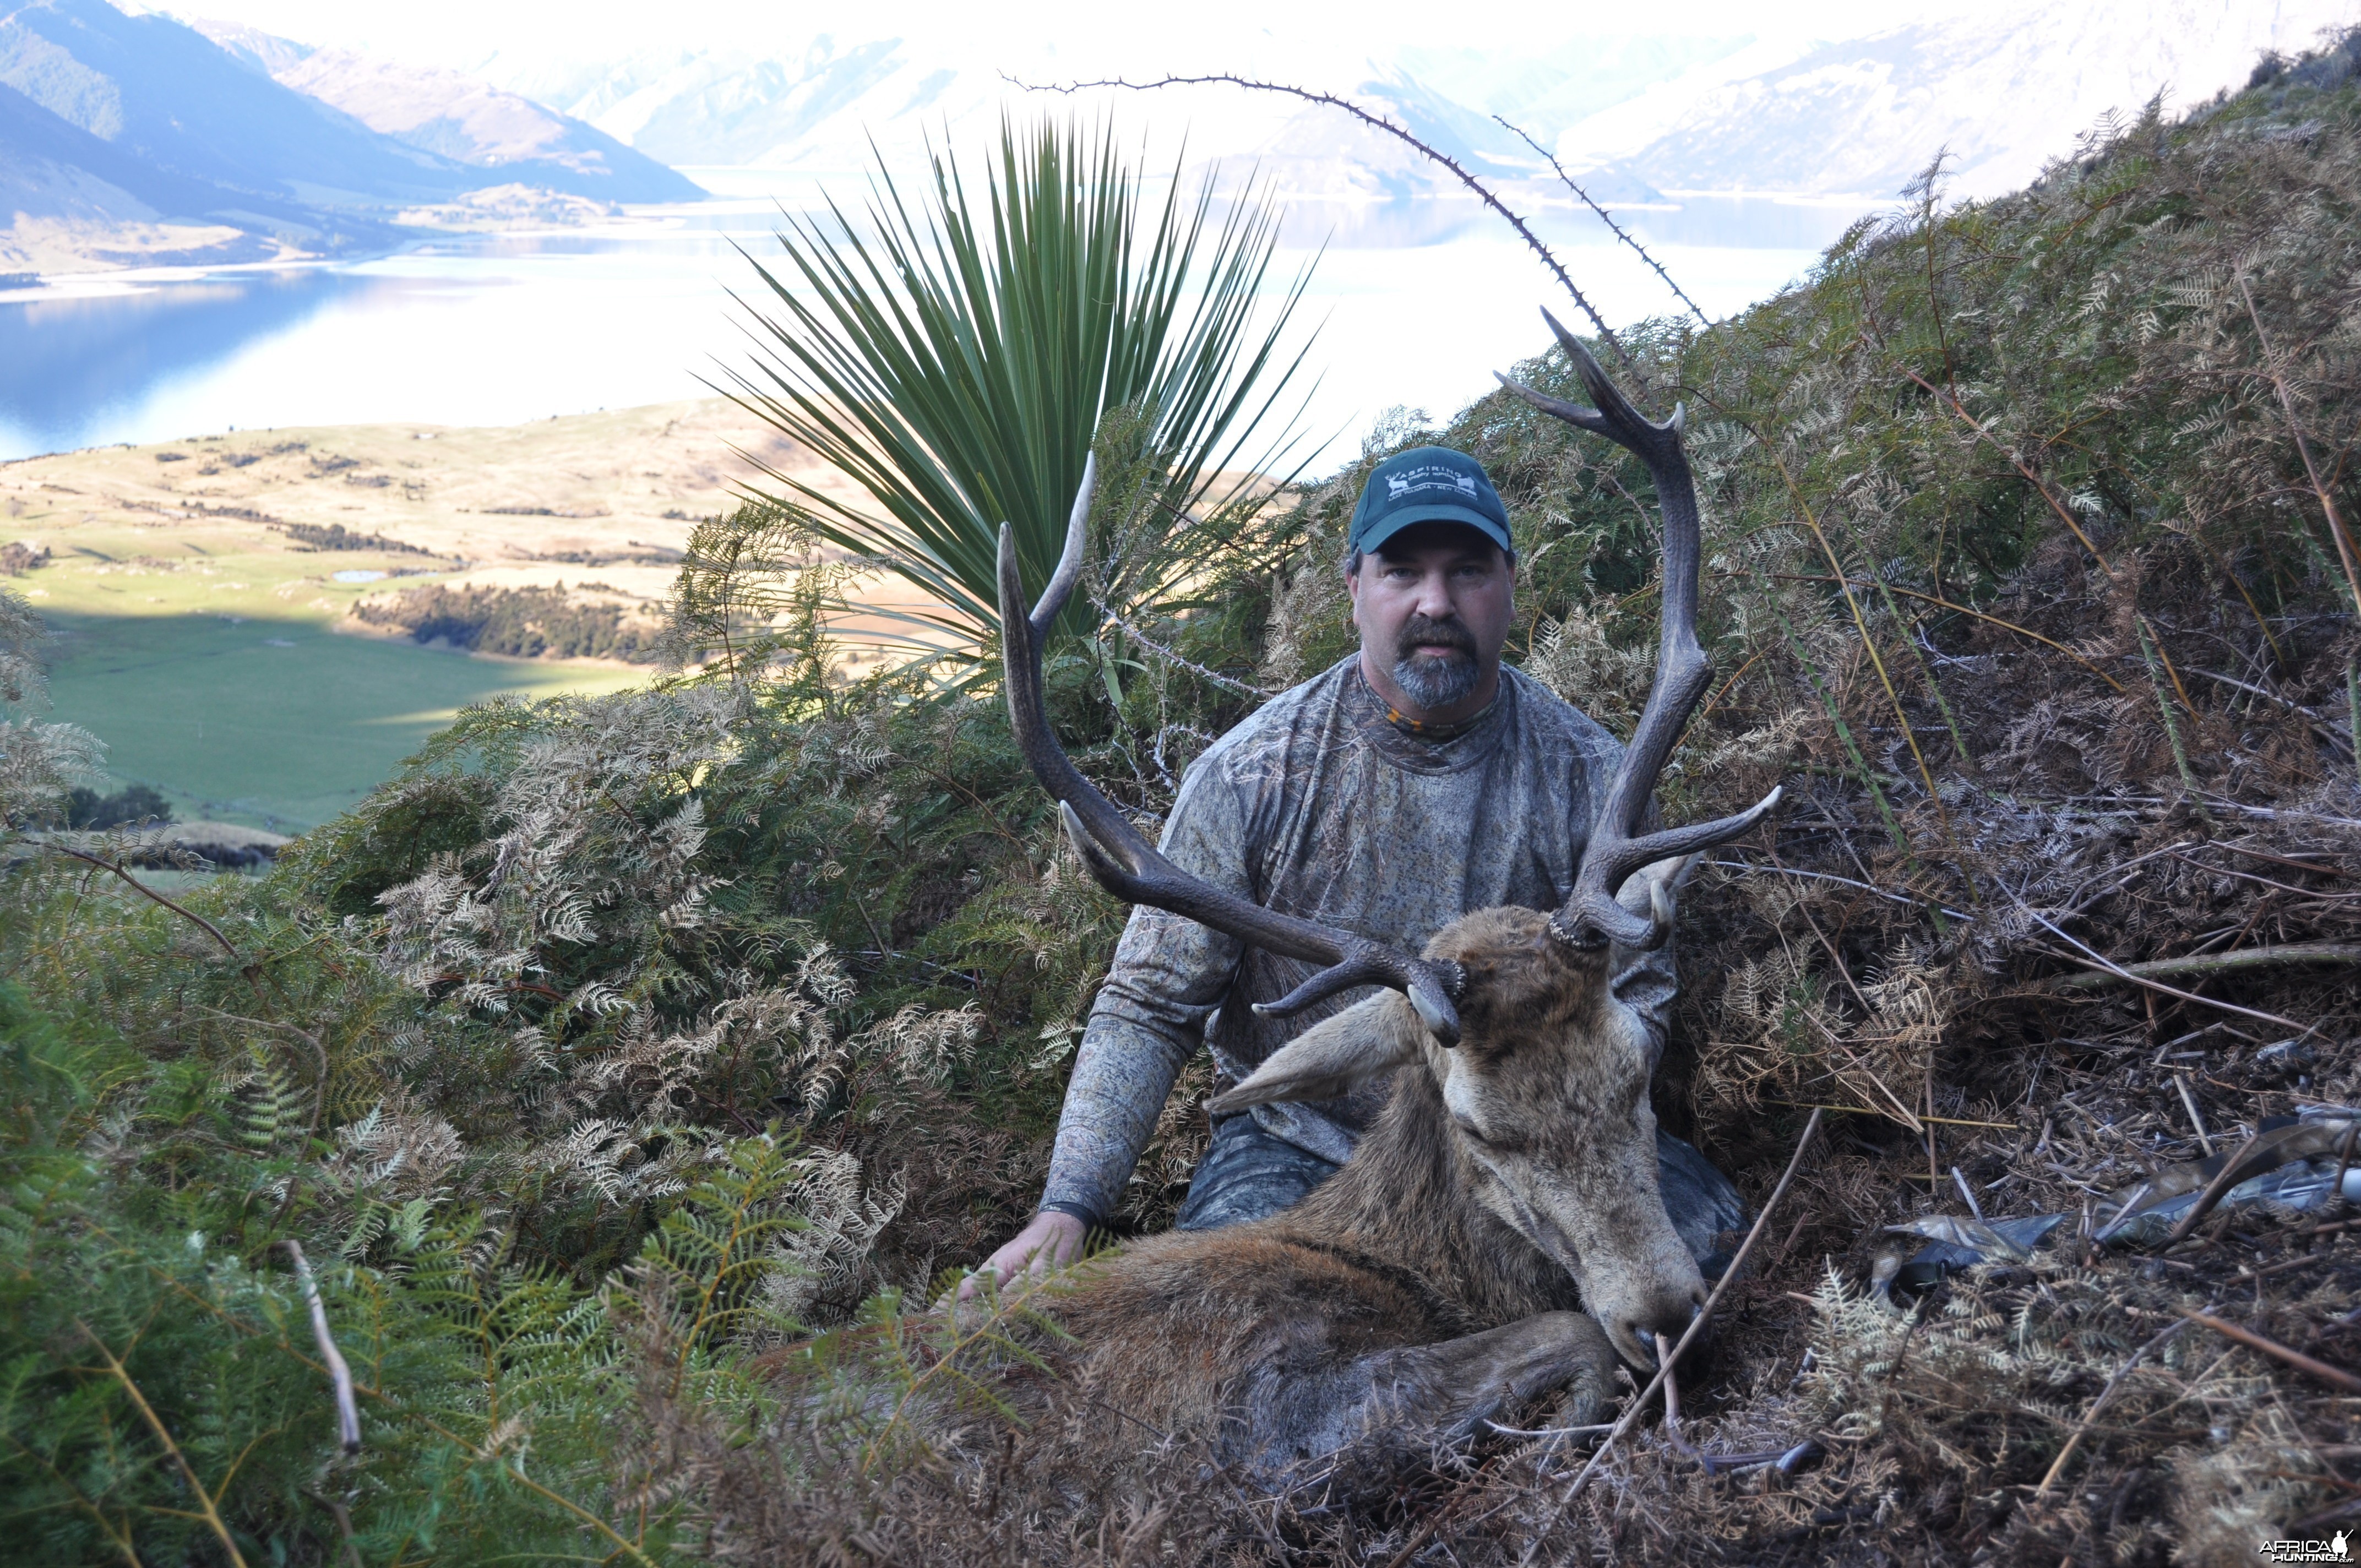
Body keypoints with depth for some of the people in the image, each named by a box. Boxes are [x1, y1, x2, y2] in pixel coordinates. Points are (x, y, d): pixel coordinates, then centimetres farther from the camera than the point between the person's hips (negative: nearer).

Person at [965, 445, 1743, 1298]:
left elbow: (1635, 995, 2)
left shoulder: (1590, 776, -7)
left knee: (1708, 1230, -20)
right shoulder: (1251, 775, -12)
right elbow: (1149, 1006, -10)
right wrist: (1066, 1209, -22)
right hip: (1301, 1140, -2)